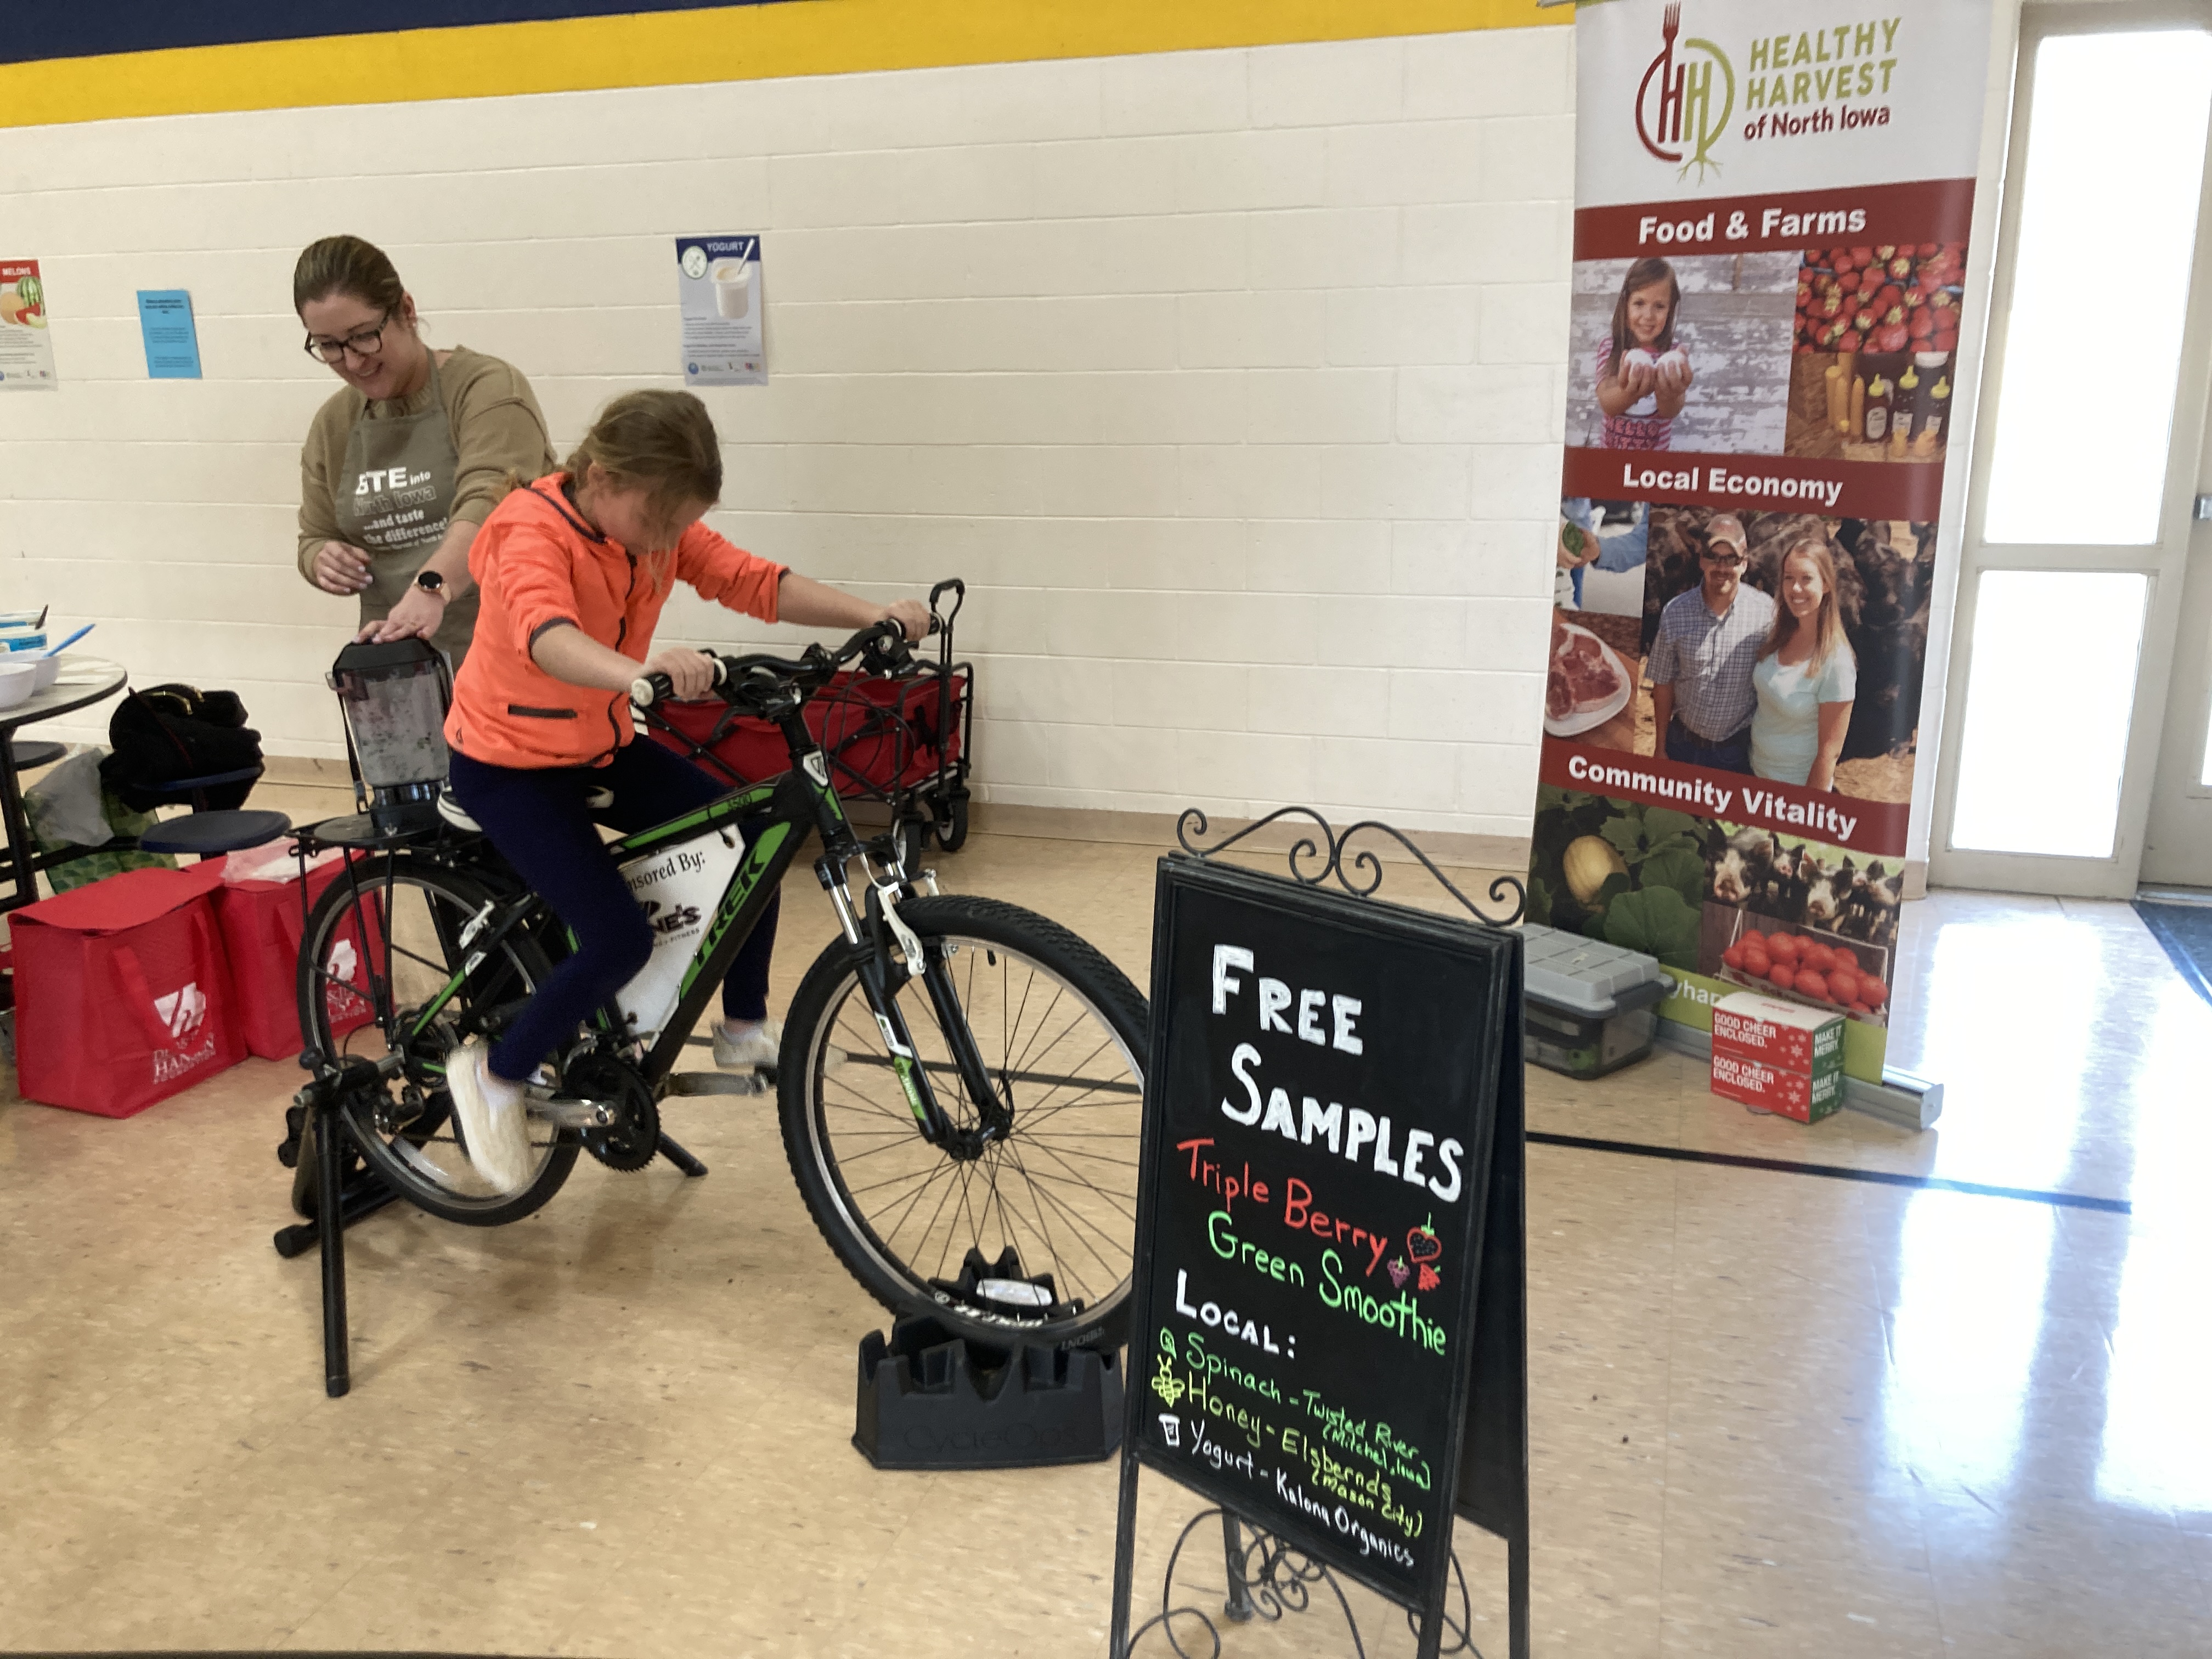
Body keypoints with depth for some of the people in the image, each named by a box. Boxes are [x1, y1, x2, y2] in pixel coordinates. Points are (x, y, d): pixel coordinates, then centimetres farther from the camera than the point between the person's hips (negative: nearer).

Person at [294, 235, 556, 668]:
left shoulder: (487, 388, -8)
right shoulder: (332, 426, 12)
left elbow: (491, 503, -25)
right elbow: (315, 539, 23)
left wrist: (432, 588, -41)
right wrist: (324, 561, -1)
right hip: (394, 655, 6)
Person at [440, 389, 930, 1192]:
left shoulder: (658, 524, -6)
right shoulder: (533, 533, -27)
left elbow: (754, 582, -15)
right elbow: (545, 633, -48)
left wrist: (872, 614, -30)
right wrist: (637, 671, -70)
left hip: (605, 743, 7)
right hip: (509, 763, -7)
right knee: (620, 940, -20)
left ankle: (746, 1030, 13)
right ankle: (494, 1075, 4)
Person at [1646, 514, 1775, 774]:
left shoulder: (1766, 612, -13)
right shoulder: (1675, 613, -10)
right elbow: (1663, 683, -2)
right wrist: (1661, 747, 2)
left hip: (1738, 749, -1)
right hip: (1683, 742, 1)